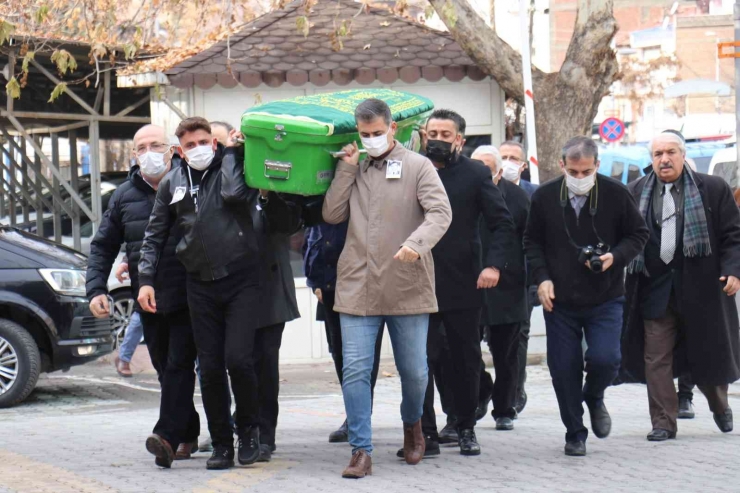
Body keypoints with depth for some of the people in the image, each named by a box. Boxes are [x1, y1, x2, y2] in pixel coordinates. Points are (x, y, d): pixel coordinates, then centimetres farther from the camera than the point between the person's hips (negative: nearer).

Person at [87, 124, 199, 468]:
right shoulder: (125, 196, 10)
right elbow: (103, 246, 13)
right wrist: (96, 289, 3)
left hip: (187, 298, -5)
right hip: (148, 301, 5)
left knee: (179, 364, -12)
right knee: (165, 369, 9)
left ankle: (168, 435, -20)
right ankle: (188, 435, 20)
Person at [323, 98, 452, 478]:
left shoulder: (417, 167, 1)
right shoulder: (354, 170, 14)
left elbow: (440, 212, -11)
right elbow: (332, 214, 5)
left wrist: (417, 243, -28)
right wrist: (347, 168, 2)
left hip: (407, 287, -2)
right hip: (357, 287, 2)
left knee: (414, 369, 8)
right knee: (355, 369, -6)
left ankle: (412, 424, 37)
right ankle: (361, 451, -2)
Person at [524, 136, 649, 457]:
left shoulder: (616, 194, -5)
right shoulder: (544, 197, -1)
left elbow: (639, 235, 5)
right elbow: (532, 241, 10)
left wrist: (615, 257, -13)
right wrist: (542, 277, -4)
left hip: (605, 300, -1)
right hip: (559, 299, 1)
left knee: (605, 359, -16)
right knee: (564, 370, 1)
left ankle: (594, 398, 19)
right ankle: (575, 434, 19)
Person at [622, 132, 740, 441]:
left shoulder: (714, 189, 2)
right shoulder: (636, 194, 7)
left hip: (701, 287, -1)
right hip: (655, 289, 1)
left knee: (709, 353, 10)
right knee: (656, 358, -4)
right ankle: (663, 423, 3)